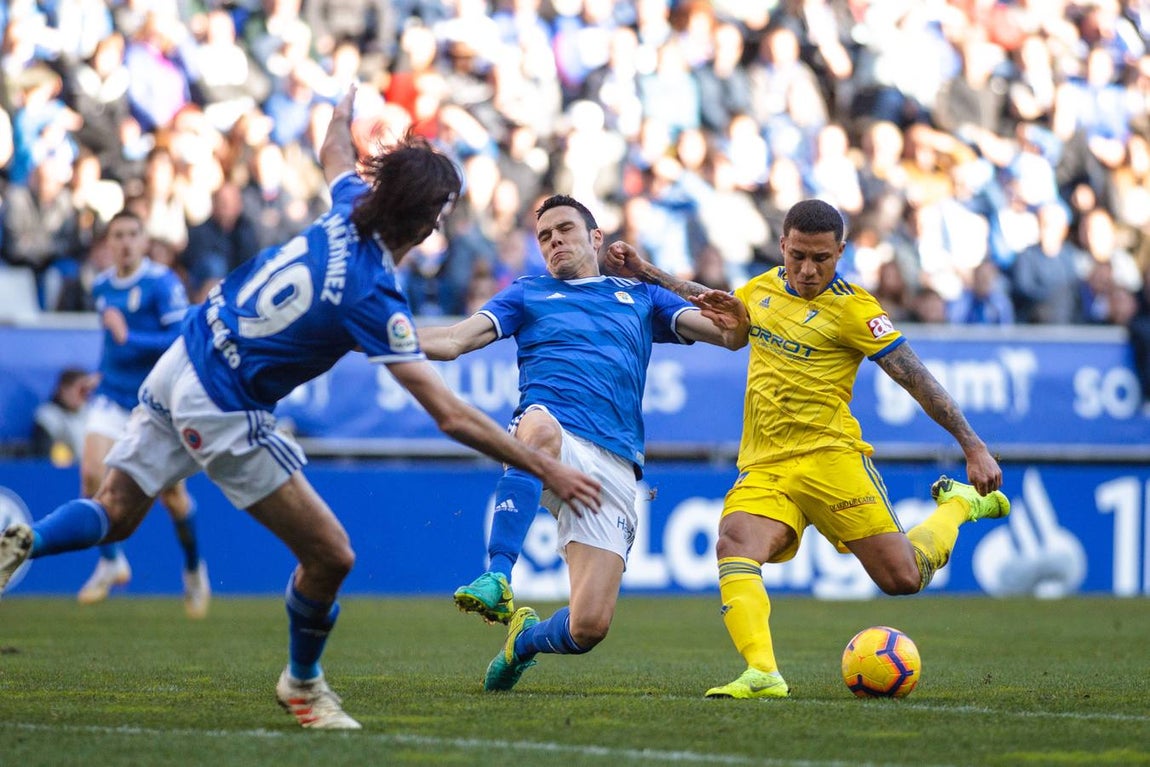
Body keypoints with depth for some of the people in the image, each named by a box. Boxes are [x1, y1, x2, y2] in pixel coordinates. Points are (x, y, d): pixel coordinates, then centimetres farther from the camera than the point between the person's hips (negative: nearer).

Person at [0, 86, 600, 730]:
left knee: (114, 514, 19)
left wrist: (346, 108, 42)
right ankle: (302, 682, 22)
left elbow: (336, 153, 21)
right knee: (330, 556, 1)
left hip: (182, 362, 8)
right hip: (223, 411, -8)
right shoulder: (373, 296, -23)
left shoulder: (349, 209, -6)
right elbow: (451, 416, -24)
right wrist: (548, 469, -20)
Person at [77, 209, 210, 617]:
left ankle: (194, 568, 28)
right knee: (92, 473, -15)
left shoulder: (163, 283, -13)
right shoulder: (102, 287, 7)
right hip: (114, 396, 5)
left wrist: (128, 339, -26)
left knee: (171, 493, 3)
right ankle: (111, 561, 3)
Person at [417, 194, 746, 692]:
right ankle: (498, 577, -44)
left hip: (614, 467, 1)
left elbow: (731, 334, 17)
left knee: (589, 627, -12)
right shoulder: (528, 293, 24)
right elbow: (454, 341, 12)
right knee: (541, 427, -43)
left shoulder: (641, 298, 26)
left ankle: (525, 638, 24)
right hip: (551, 441, -1)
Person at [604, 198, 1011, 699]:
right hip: (762, 466, 5)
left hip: (829, 456, -5)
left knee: (903, 579, -5)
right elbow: (720, 311, 35)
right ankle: (763, 673, -39)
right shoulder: (765, 287, 13)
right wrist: (646, 275, 29)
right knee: (733, 548, -27)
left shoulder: (852, 309, -6)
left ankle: (959, 504, 26)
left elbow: (917, 379, -5)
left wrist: (973, 447, -8)